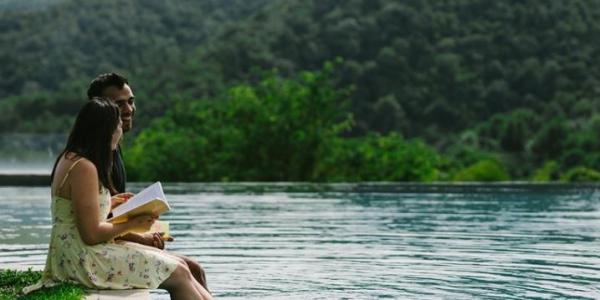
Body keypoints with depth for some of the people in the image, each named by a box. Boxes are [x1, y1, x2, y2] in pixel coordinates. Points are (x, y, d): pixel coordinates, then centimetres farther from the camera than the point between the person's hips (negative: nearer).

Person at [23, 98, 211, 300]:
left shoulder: (71, 158, 12)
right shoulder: (84, 168, -19)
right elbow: (91, 234, -21)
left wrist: (112, 203, 22)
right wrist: (132, 225, -8)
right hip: (83, 260, -10)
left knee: (179, 265, 6)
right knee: (179, 274, -9)